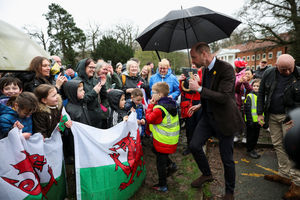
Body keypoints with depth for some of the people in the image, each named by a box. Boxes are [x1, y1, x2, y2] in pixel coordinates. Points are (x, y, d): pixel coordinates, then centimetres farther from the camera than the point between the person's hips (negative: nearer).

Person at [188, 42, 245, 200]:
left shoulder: (226, 69, -19)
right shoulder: (206, 69, 6)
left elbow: (223, 98, -27)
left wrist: (199, 89, -26)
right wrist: (201, 105, 17)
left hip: (224, 119, -7)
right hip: (208, 116, 7)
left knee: (227, 159, 6)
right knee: (194, 145, 0)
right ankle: (206, 174, 28)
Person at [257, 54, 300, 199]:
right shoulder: (269, 73, -1)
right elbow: (261, 93, 5)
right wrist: (259, 114, 1)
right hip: (272, 116, 4)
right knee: (278, 145, 10)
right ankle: (284, 174, 24)